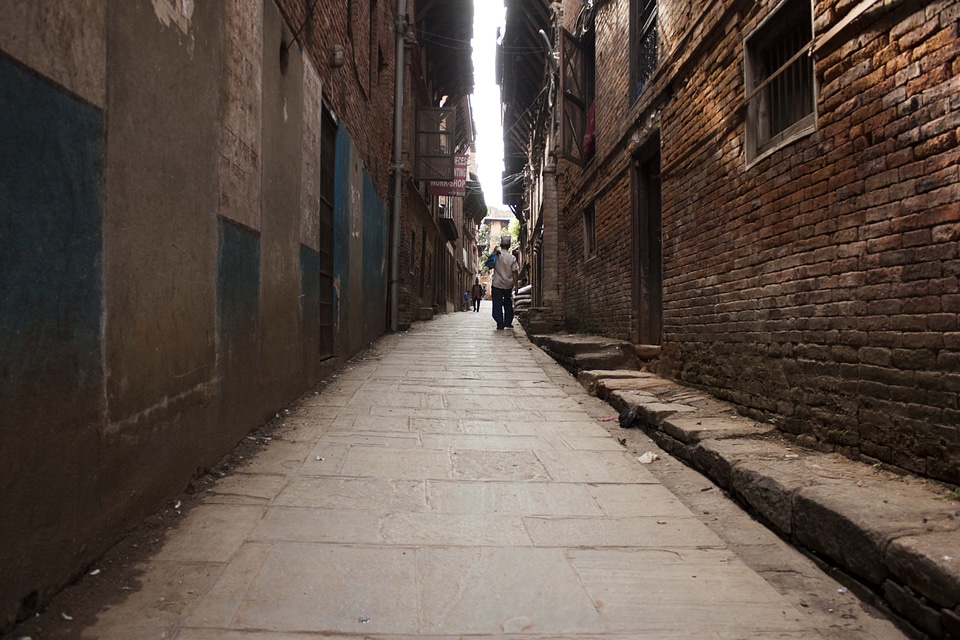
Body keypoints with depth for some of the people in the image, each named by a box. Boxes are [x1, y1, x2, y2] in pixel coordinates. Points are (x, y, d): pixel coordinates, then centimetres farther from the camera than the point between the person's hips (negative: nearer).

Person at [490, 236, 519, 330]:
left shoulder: (496, 255, -7)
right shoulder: (512, 258, -5)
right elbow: (515, 272, -6)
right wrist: (516, 284, -1)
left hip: (497, 284, -1)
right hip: (508, 284, 1)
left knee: (497, 304, 2)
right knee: (508, 303, 18)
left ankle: (500, 325, -4)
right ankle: (508, 322, 20)